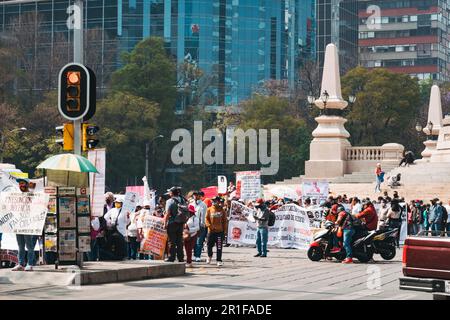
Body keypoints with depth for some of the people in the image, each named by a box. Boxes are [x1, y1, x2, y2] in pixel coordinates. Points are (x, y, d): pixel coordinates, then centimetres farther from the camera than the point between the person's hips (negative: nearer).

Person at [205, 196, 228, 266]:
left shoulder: (222, 210, 4)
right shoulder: (209, 210, 4)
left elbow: (225, 220, 7)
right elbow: (206, 219, 2)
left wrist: (225, 229, 2)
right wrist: (209, 225, -16)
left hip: (220, 231, -1)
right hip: (211, 231, 1)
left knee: (219, 247, -3)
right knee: (209, 245, 10)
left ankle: (219, 260, 3)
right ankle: (209, 256, 38)